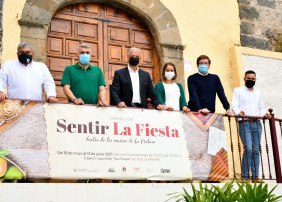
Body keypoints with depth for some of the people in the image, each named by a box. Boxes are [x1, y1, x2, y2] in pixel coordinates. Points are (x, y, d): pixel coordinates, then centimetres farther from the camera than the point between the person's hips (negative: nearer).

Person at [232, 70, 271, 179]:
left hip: (257, 124, 5)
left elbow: (261, 108, 23)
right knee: (249, 149, -17)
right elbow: (234, 105, -3)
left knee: (256, 150, 0)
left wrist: (264, 114, 1)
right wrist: (238, 112, -24)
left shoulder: (258, 93, 23)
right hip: (245, 123, -5)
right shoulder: (238, 90, 9)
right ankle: (245, 176, -12)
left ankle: (255, 176, 4)